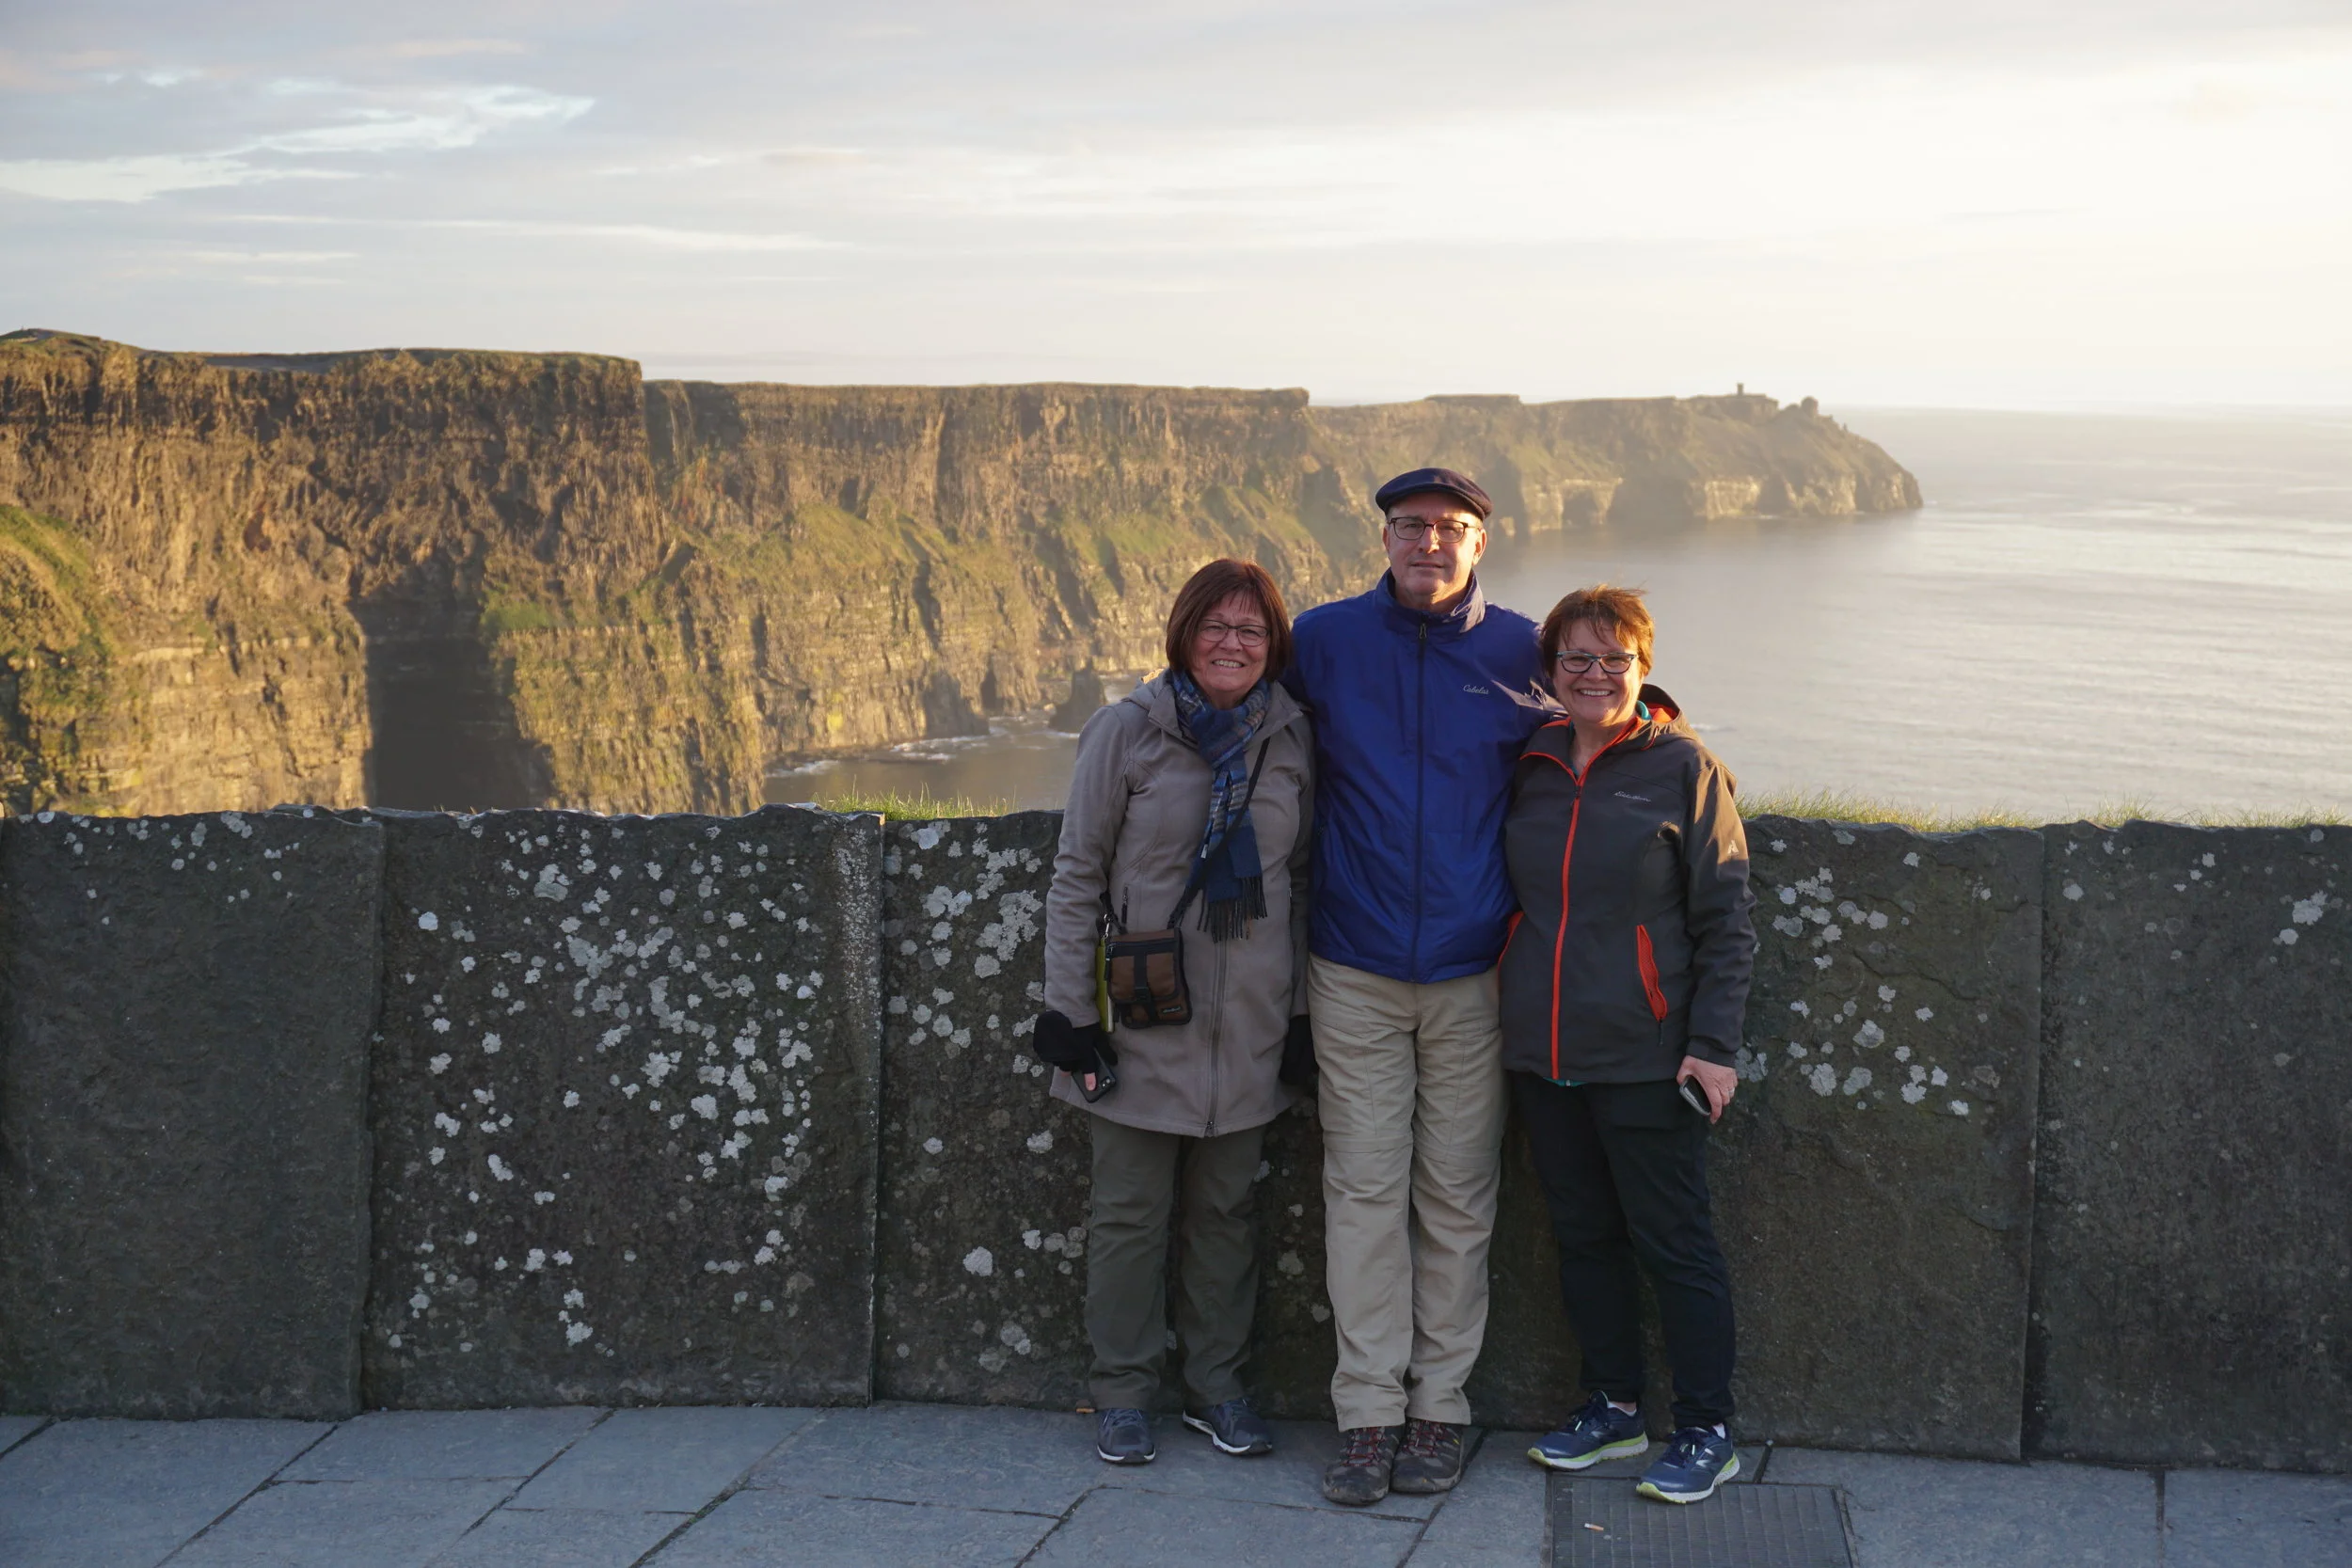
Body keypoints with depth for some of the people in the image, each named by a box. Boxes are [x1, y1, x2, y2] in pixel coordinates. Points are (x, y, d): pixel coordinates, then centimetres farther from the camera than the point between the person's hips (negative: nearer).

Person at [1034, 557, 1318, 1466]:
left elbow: (1303, 878, 10)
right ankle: (1124, 1393, 18)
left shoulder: (1292, 740, 3)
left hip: (1249, 1024, 3)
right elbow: (1076, 878, -3)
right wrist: (1069, 1010, -7)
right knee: (1130, 1211, 5)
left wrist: (1302, 1011, 8)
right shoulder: (1127, 732, -6)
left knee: (1228, 1209, 12)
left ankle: (1217, 1385, 25)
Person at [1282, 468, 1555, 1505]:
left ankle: (1439, 1408, 14)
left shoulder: (1520, 651, 0)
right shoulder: (1324, 640, 1)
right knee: (1363, 1190, 0)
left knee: (1457, 1198, 5)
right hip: (1355, 972, 0)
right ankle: (1369, 1413, 6)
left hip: (1473, 974, 0)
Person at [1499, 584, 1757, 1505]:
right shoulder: (1529, 768, 8)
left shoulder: (1683, 769, -5)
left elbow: (1727, 921, -4)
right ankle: (1613, 1407, 27)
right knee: (1583, 1237, 14)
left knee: (1673, 1243, 1)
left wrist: (1713, 1043, -11)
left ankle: (1707, 1431, 12)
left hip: (1644, 1058, -5)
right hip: (1541, 1056, 5)